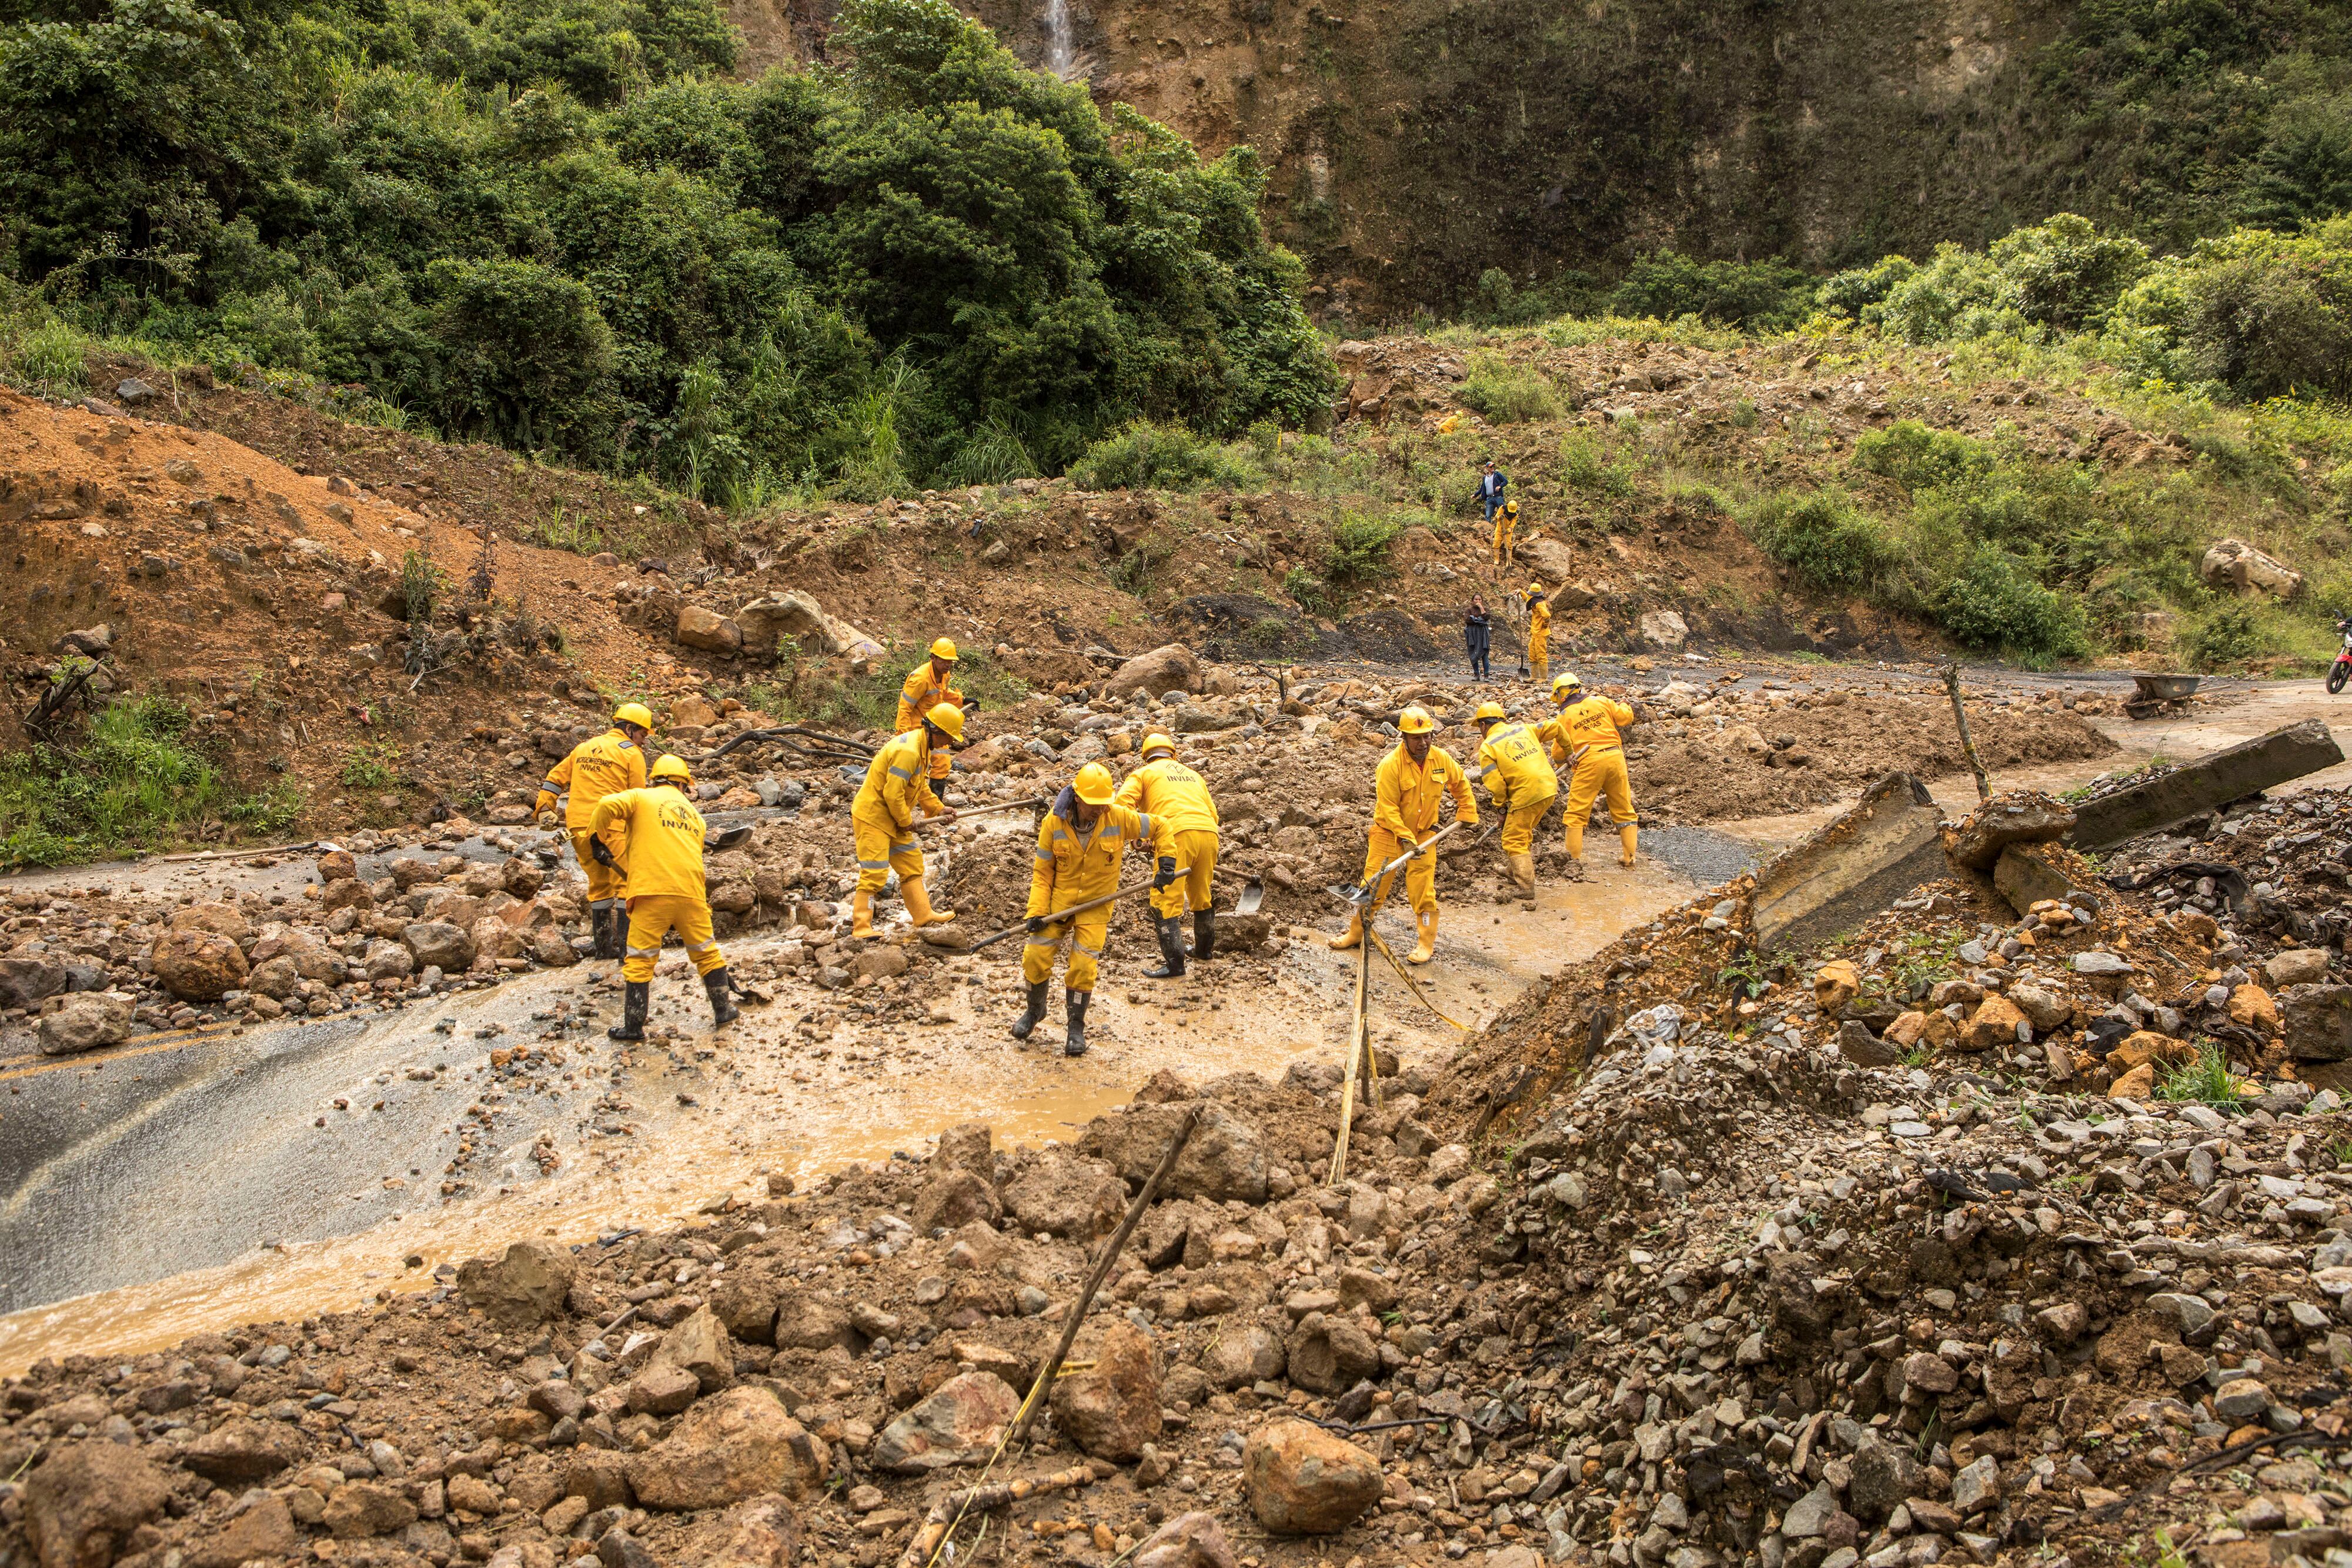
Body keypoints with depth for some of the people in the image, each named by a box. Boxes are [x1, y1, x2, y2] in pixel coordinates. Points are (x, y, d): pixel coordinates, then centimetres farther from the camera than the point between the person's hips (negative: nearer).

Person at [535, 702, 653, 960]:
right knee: (625, 884, 2)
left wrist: (543, 810, 17)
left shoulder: (584, 747, 19)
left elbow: (555, 777, 18)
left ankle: (603, 945, 20)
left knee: (598, 885, 17)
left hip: (578, 827, 6)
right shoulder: (631, 752, -1)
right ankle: (625, 946, -1)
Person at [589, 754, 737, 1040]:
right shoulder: (696, 816, 23)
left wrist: (598, 835, 11)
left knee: (640, 960, 5)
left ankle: (633, 1026, 8)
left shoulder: (642, 797, 9)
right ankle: (723, 1010, 28)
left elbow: (608, 805, -8)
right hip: (692, 893, 4)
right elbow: (690, 855, 18)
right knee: (707, 952, 20)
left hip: (652, 892, -4)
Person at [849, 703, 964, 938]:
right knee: (874, 873, -10)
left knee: (912, 863, 15)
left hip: (892, 818, 11)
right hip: (872, 816, -11)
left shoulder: (923, 747, 9)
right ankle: (860, 928, -5)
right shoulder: (908, 751, -25)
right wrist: (906, 821, -12)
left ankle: (923, 915, 24)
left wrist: (939, 809, 12)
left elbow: (921, 787, 21)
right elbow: (893, 794, -26)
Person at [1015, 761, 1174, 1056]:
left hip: (1096, 904, -1)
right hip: (1058, 899, 1)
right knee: (1036, 956, -2)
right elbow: (1042, 871, -4)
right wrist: (1037, 910, -12)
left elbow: (1159, 827, 1)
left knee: (1084, 965, -9)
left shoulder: (1119, 818, -15)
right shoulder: (1054, 823, -13)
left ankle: (1076, 1026, 12)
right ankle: (1035, 1009, 27)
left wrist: (1167, 862, -9)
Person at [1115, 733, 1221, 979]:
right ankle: (1204, 948, 39)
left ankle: (1174, 962, -6)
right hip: (1208, 833, 6)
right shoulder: (1193, 775, 31)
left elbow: (1121, 804, 1)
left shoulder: (1143, 774, 17)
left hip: (1176, 835, -6)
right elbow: (1212, 813, 25)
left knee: (1166, 900, -2)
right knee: (1201, 895, 23)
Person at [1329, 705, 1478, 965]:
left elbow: (1461, 785, 13)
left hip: (1424, 832, 3)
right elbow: (1388, 808, -20)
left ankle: (1427, 943, 7)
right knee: (1374, 882, 0)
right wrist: (1405, 839, -26)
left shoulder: (1442, 759, -7)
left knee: (1423, 888, -2)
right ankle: (1356, 932, 16)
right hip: (1389, 831, -2)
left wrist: (1467, 815, 12)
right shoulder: (1391, 765, -21)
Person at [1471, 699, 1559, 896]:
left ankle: (1527, 887, 0)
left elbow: (1495, 783, -8)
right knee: (1525, 832, 27)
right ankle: (1515, 872, 39)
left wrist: (1501, 805, 7)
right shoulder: (1523, 729, 14)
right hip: (1549, 789, 8)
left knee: (1514, 841, 4)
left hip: (1526, 796, -8)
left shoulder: (1487, 747, -3)